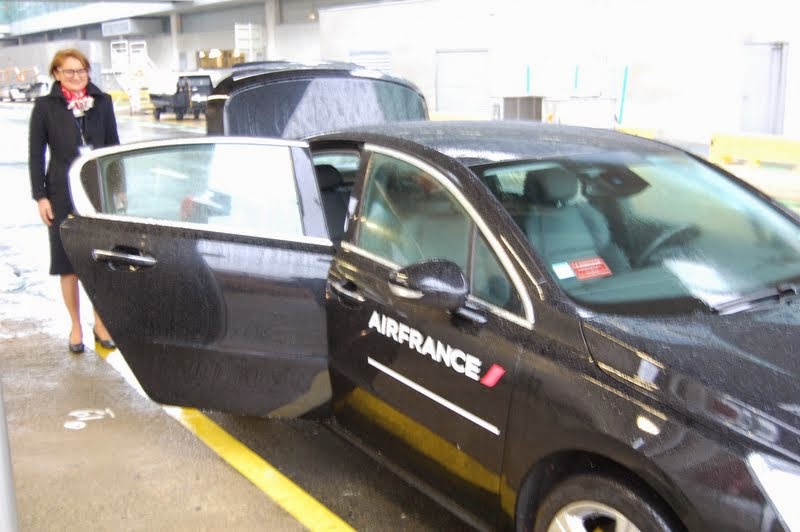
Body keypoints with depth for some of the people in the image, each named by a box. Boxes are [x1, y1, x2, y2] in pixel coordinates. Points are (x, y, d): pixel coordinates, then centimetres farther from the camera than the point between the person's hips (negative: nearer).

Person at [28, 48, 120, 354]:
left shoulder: (102, 102, 4)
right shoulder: (45, 106, -1)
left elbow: (113, 146, 9)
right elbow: (36, 153, 1)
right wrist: (40, 196, -5)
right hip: (63, 195, -1)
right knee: (69, 263, 5)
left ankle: (100, 323, 21)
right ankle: (76, 326, 18)